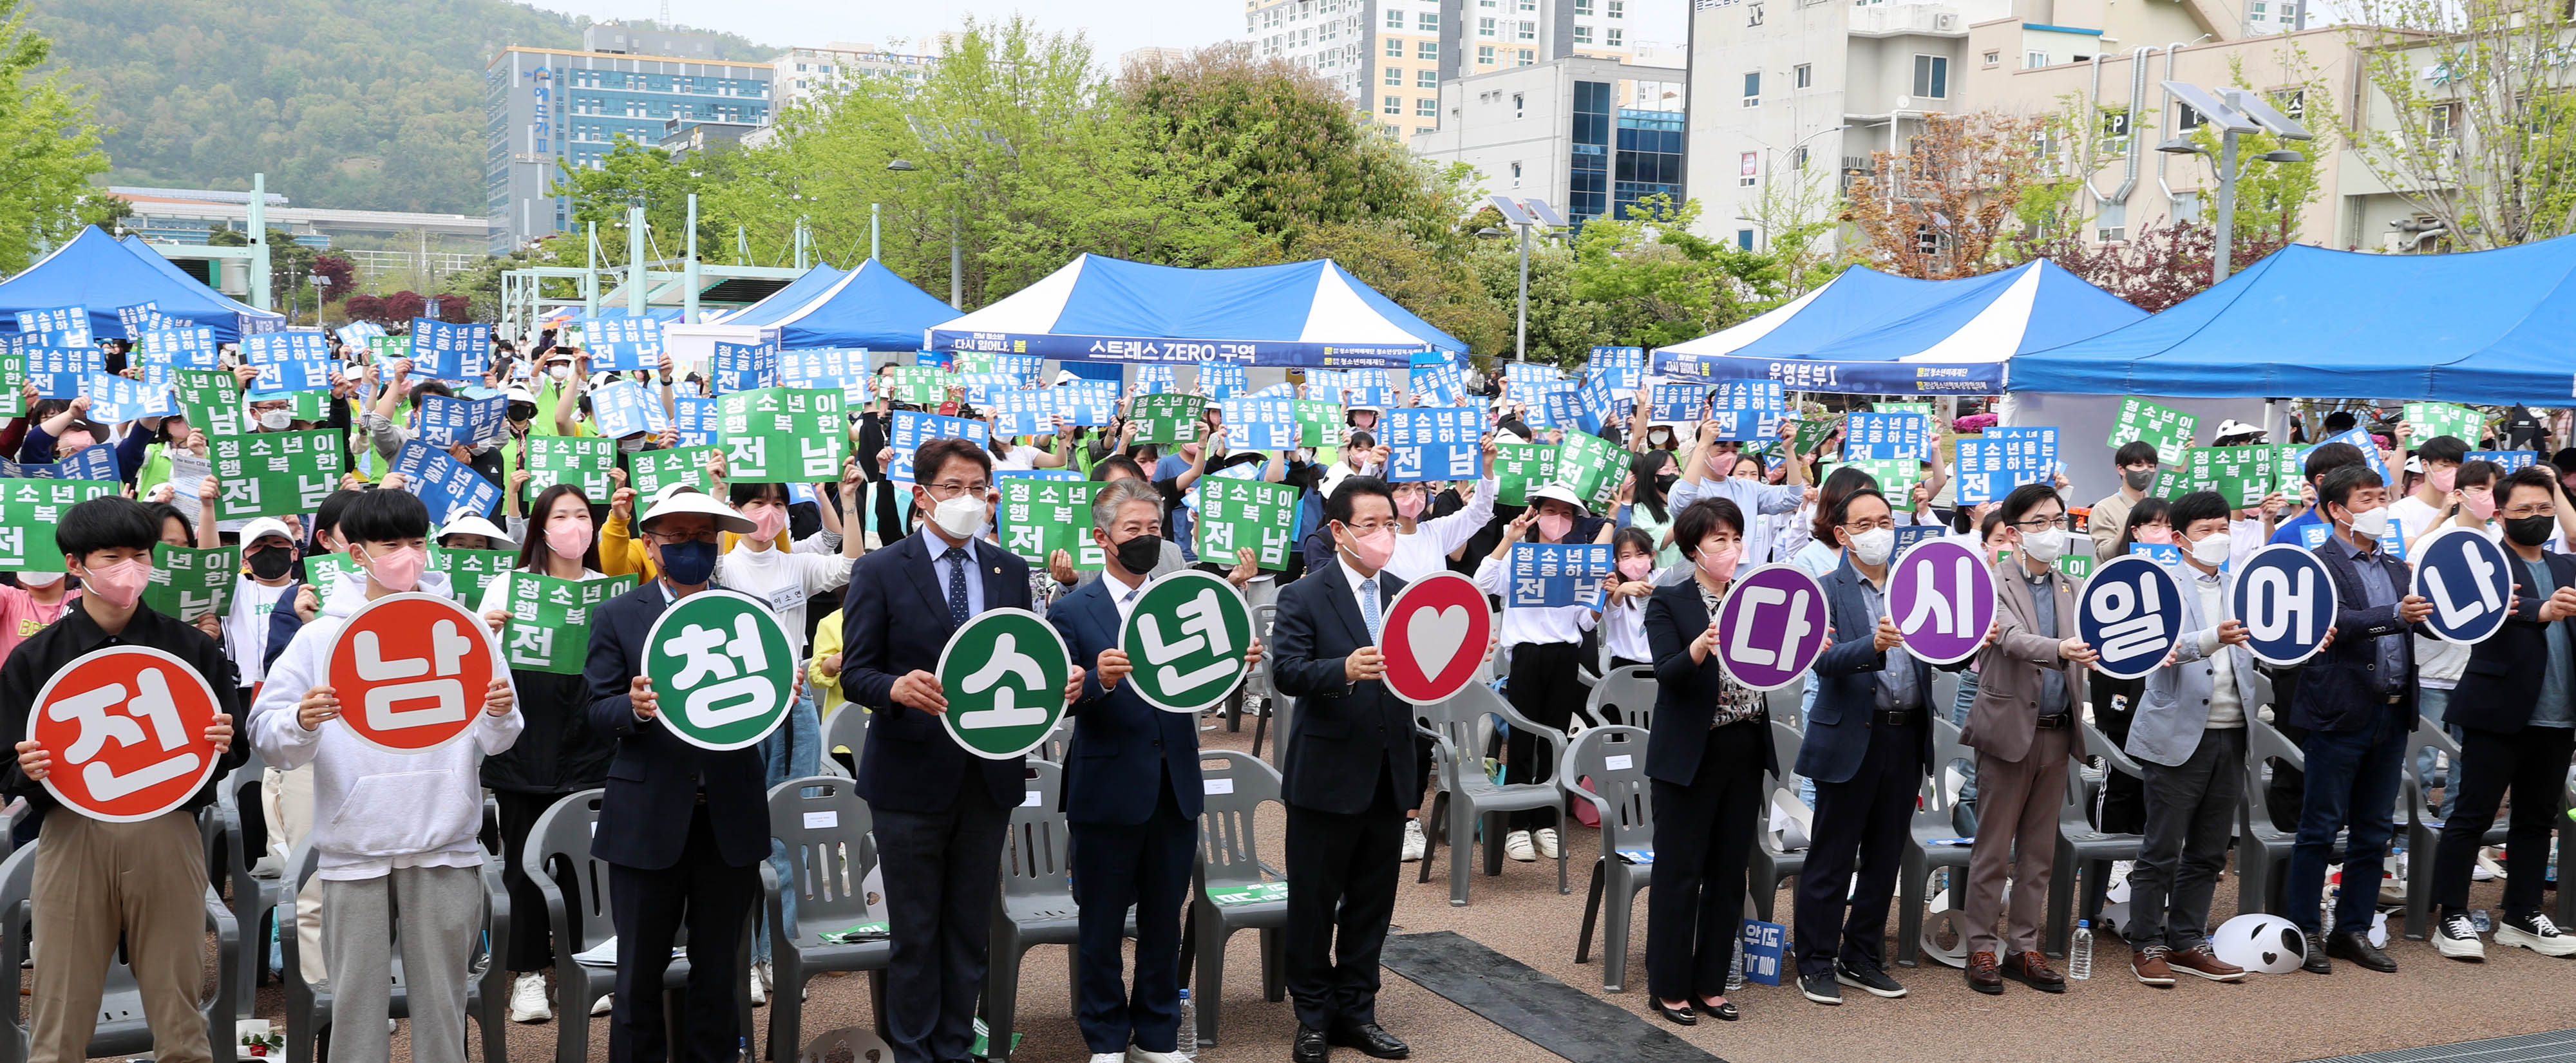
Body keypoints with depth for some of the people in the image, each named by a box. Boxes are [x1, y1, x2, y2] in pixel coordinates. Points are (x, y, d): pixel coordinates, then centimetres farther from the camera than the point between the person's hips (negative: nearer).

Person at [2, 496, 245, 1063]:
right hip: (71, 836, 0)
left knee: (176, 1004, 4)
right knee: (60, 1011, 2)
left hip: (166, 833, 0)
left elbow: (237, 750, 10)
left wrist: (223, 746, -11)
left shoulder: (192, 648, 8)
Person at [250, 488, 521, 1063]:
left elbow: (493, 743, 7)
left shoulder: (462, 631, 7)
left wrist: (500, 716, -15)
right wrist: (302, 723, -20)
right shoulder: (321, 636, 5)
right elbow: (267, 735, 0)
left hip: (444, 846, 1)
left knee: (442, 996, 6)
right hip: (354, 846, 0)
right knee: (357, 999, 4)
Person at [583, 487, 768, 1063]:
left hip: (731, 817, 2)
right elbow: (598, 713, -1)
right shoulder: (617, 617, 3)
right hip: (649, 818, -2)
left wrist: (781, 696, -15)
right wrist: (636, 707, -22)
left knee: (719, 967, 11)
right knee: (640, 970, 7)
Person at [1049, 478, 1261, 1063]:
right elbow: (1060, 704, -13)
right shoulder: (1072, 612, -6)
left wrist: (1235, 660, -20)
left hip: (1175, 787, 4)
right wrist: (1100, 680, -32)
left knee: (1164, 918, 14)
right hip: (1110, 789, -4)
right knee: (1103, 924, 8)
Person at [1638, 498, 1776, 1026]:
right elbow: (1668, 673, -18)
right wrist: (1700, 647, -36)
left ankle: (1710, 982, 22)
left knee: (1729, 872, 11)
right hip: (1690, 756, -5)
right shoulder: (1668, 602, -5)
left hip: (1746, 751, 5)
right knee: (1680, 873, 1)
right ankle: (1669, 987, 12)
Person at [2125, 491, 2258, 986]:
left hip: (2230, 735, 6)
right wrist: (2213, 638, -39)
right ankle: (2147, 945, 9)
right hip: (2179, 735, -6)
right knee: (2162, 850, -1)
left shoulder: (2239, 588, 15)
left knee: (2209, 852, 12)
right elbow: (2170, 645, -19)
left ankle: (2188, 943, 22)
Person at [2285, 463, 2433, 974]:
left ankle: (2353, 930, 21)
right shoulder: (2319, 564, -6)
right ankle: (2305, 932, 8)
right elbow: (2339, 621, -21)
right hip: (2341, 716, -7)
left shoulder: (2396, 568, 17)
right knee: (2320, 829, 0)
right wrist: (2396, 616, -36)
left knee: (2374, 831, 12)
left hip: (2392, 716, 7)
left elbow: (2432, 624, 10)